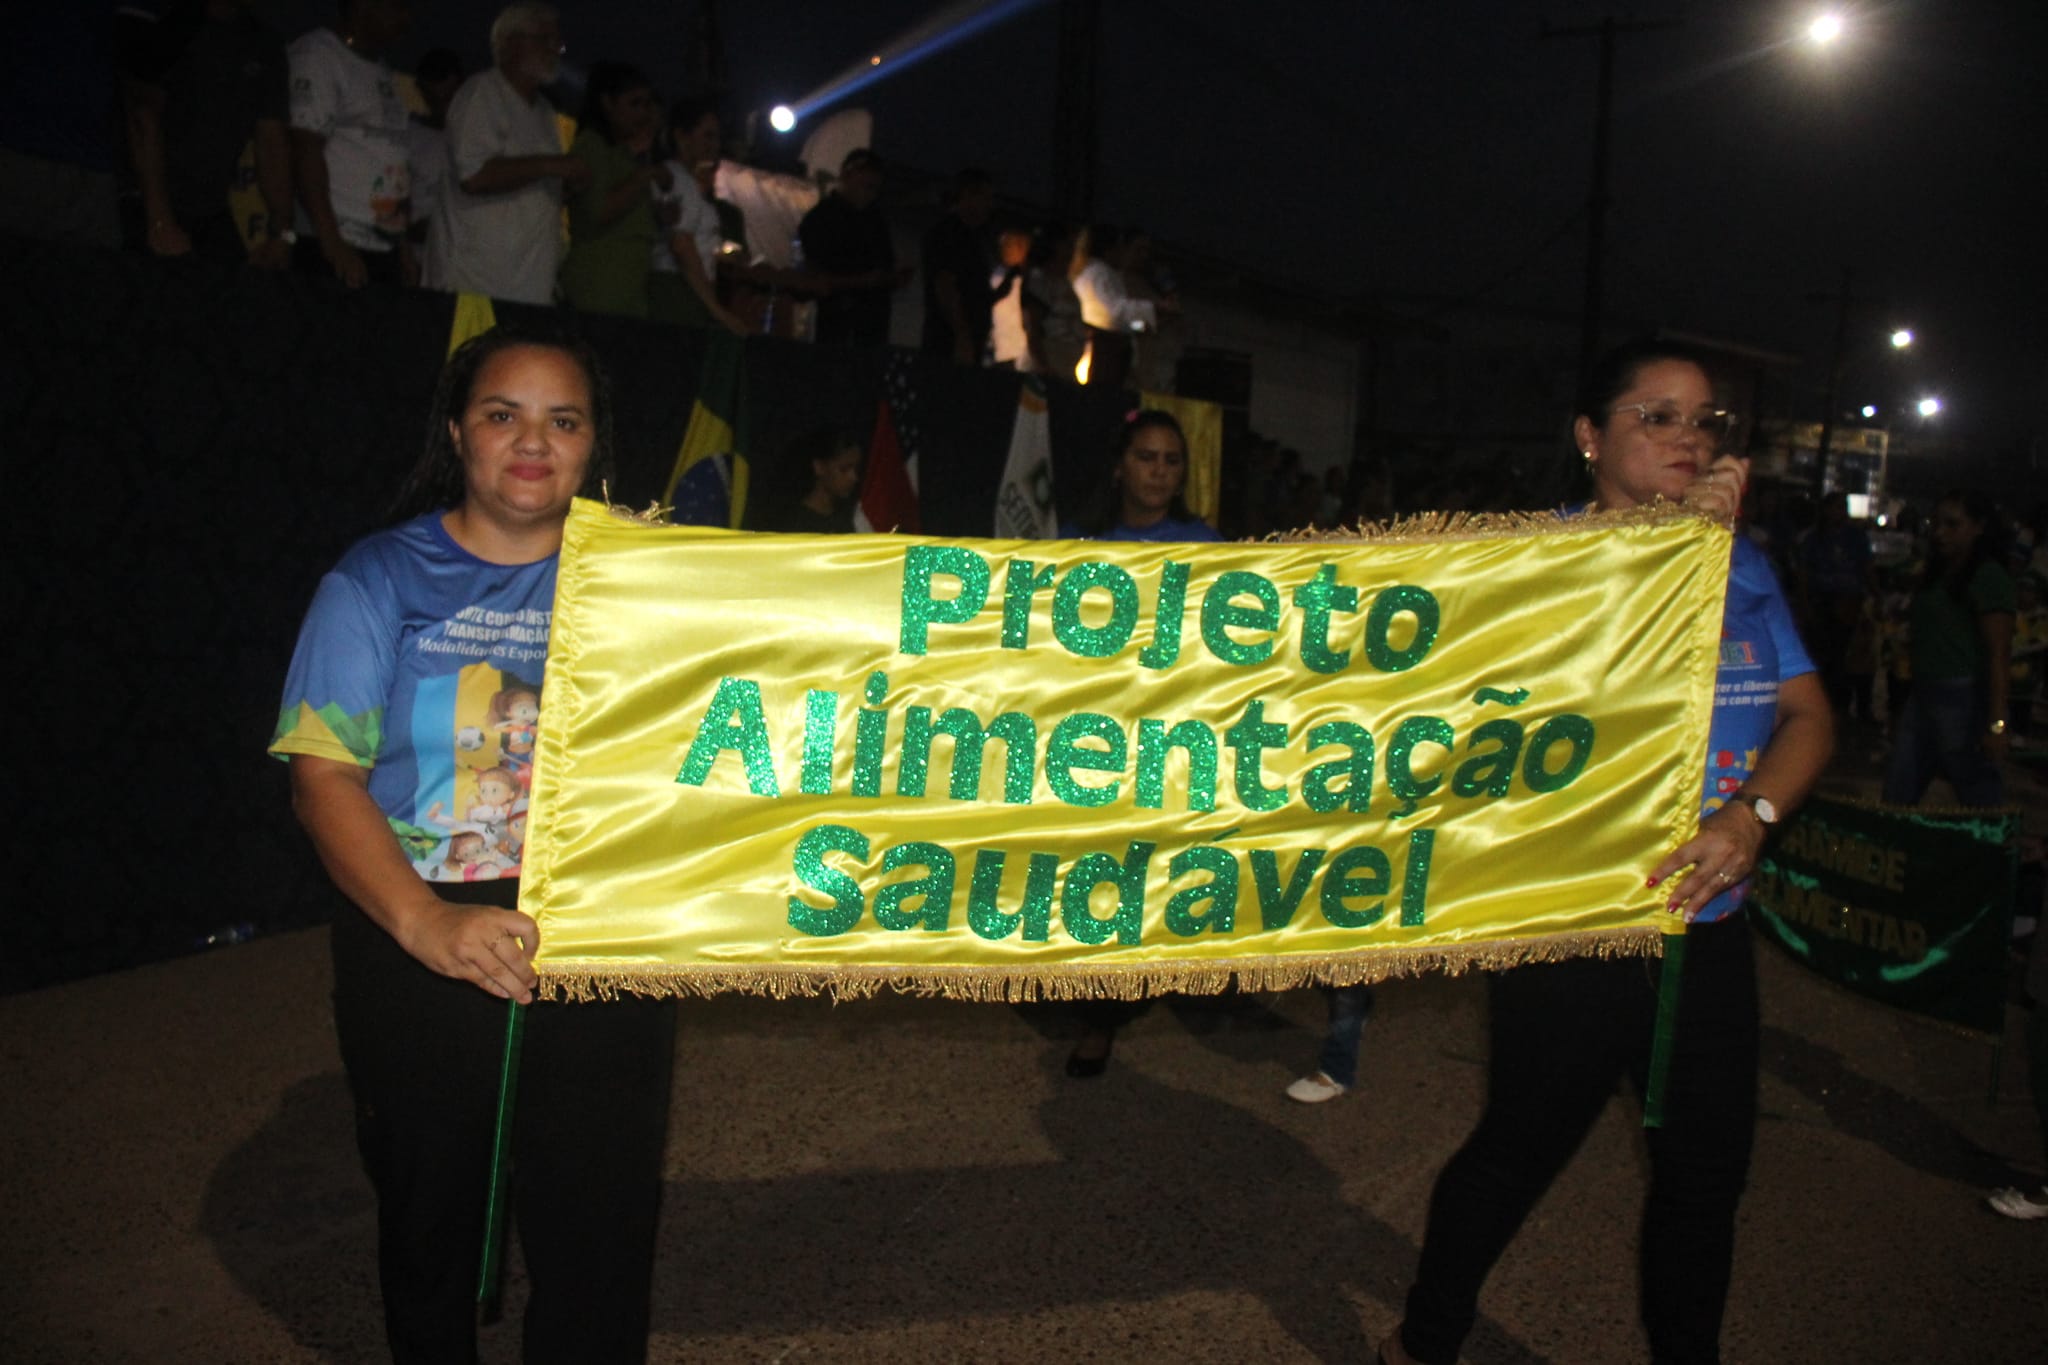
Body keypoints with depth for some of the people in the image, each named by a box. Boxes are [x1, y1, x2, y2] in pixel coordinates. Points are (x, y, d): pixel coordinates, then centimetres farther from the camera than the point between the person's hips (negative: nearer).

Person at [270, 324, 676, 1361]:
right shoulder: (381, 578, 1)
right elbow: (324, 776, -7)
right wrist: (425, 921, -21)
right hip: (420, 960, 0)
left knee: (598, 1234, 4)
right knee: (430, 1223, 18)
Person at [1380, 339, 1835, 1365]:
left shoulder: (1742, 564, 10)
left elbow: (1807, 713, 4)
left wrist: (1752, 815, -13)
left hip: (1708, 922, 6)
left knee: (1708, 1164, 17)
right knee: (1521, 1151, 6)